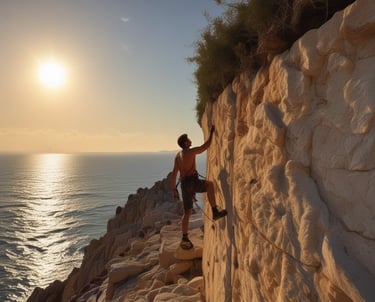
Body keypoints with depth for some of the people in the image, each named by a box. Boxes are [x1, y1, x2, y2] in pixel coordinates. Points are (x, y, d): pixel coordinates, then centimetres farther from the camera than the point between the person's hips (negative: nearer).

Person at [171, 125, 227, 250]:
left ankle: (185, 239, 14)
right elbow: (206, 145, 3)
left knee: (187, 212, 11)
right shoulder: (191, 151, -5)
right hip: (191, 181, -8)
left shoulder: (178, 155, 17)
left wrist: (174, 189, 16)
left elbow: (174, 173, 14)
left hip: (184, 184, 8)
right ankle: (215, 212, -21)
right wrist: (211, 133, 16)